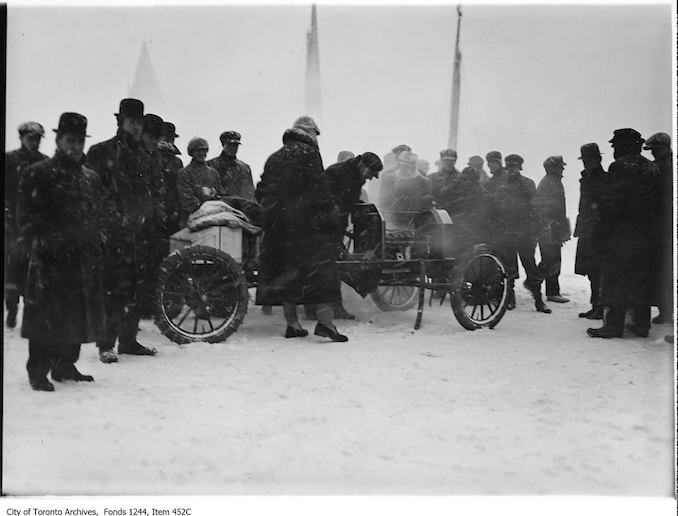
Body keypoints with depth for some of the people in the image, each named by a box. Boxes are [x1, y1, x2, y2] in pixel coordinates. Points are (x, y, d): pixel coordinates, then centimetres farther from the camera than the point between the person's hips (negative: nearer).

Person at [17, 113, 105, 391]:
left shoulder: (91, 178, 16)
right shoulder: (37, 174, 0)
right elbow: (27, 217, -4)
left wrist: (97, 251, 12)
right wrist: (40, 244, -13)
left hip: (84, 261, 6)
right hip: (50, 260, -5)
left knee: (78, 314, 9)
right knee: (45, 316, -4)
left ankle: (65, 365, 22)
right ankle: (38, 371, 6)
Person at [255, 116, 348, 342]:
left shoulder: (274, 158, 19)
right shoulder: (309, 153, -1)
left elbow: (262, 191, 19)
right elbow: (319, 186, -11)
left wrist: (266, 217, 25)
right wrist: (330, 213, -10)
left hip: (276, 225, 7)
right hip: (306, 221, -7)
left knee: (285, 271, 8)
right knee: (320, 265, -6)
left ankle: (292, 323, 11)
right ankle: (324, 320, -15)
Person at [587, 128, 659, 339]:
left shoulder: (620, 167, -11)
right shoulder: (651, 168, 13)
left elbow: (611, 203, -15)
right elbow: (655, 201, 13)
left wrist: (605, 227, -6)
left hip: (621, 235, -7)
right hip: (645, 234, 8)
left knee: (616, 281, -4)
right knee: (642, 280, 12)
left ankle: (613, 325, -3)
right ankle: (642, 324, 17)